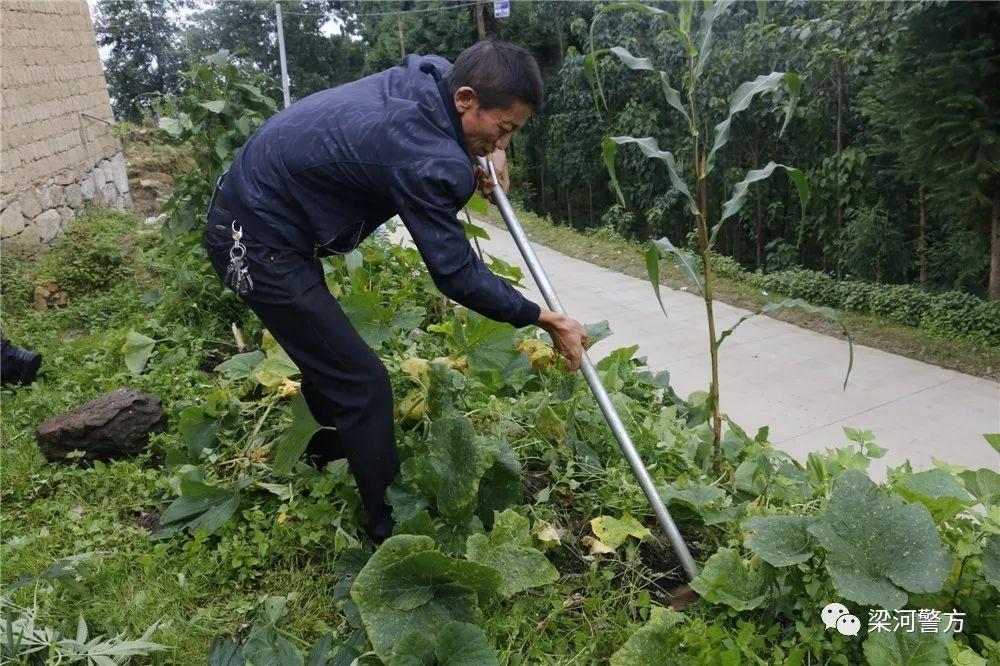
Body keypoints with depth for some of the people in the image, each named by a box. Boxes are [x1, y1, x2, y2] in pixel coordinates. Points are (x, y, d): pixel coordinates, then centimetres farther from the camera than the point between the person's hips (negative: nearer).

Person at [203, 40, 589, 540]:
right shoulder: (429, 162, -30)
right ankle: (394, 533, 4)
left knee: (327, 359, 24)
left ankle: (324, 469, 47)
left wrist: (483, 158, 1)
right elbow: (455, 273, -23)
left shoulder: (428, 74, -4)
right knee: (361, 383, -8)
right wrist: (545, 319, -13)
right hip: (258, 244, -10)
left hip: (248, 211, 10)